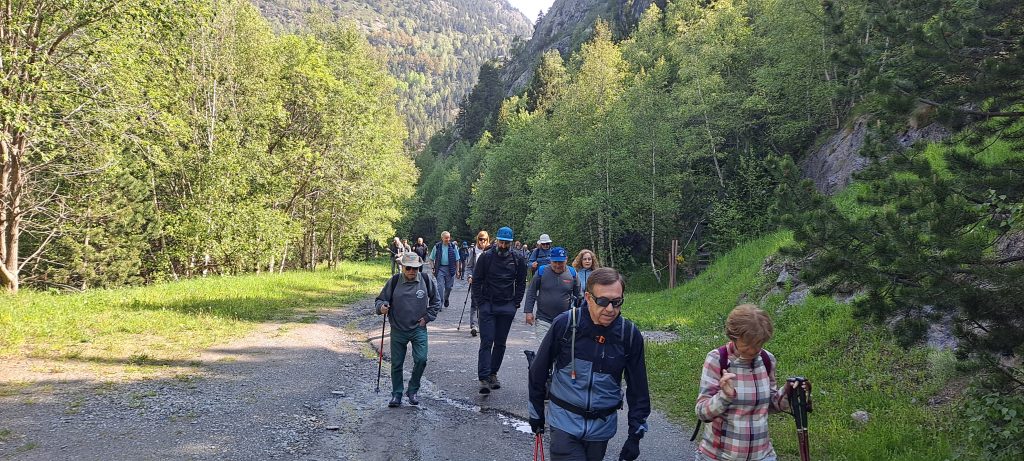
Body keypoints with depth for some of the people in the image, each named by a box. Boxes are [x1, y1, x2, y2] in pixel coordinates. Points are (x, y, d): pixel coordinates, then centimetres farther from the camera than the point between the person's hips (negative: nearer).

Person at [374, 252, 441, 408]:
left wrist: (427, 317, 2)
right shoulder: (394, 281, -6)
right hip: (398, 330, 0)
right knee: (396, 364, 6)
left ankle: (412, 391, 9)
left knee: (421, 359, -13)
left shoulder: (426, 280, -3)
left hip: (419, 329, 0)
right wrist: (381, 307, -22)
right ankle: (396, 395, 23)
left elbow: (436, 302, 10)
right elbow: (380, 299, 1)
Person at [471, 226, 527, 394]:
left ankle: (493, 373, 22)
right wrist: (480, 302, -4)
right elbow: (476, 281, 2)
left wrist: (516, 303, 5)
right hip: (488, 305, -3)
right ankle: (484, 378, -10)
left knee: (500, 343, 9)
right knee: (486, 341, -8)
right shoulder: (486, 257, -3)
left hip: (507, 308, 3)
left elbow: (521, 283, 13)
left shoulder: (517, 260, 4)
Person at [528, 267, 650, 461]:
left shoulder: (630, 334, -9)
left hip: (602, 426, 2)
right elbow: (539, 371, -2)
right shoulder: (565, 323, -14)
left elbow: (637, 387, 2)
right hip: (565, 421, -2)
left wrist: (635, 434, 3)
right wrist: (536, 413, 6)